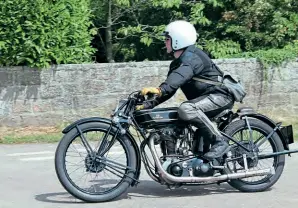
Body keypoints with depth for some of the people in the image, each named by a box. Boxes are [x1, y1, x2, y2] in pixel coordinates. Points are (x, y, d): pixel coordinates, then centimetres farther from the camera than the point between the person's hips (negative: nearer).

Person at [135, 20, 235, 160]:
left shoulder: (191, 56, -15)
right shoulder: (176, 63, 17)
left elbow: (181, 75, -36)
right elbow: (169, 87, 16)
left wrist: (160, 89, -52)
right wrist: (147, 105, 4)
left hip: (220, 95, -11)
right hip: (205, 97, 11)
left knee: (186, 109, -36)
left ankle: (219, 142, -28)